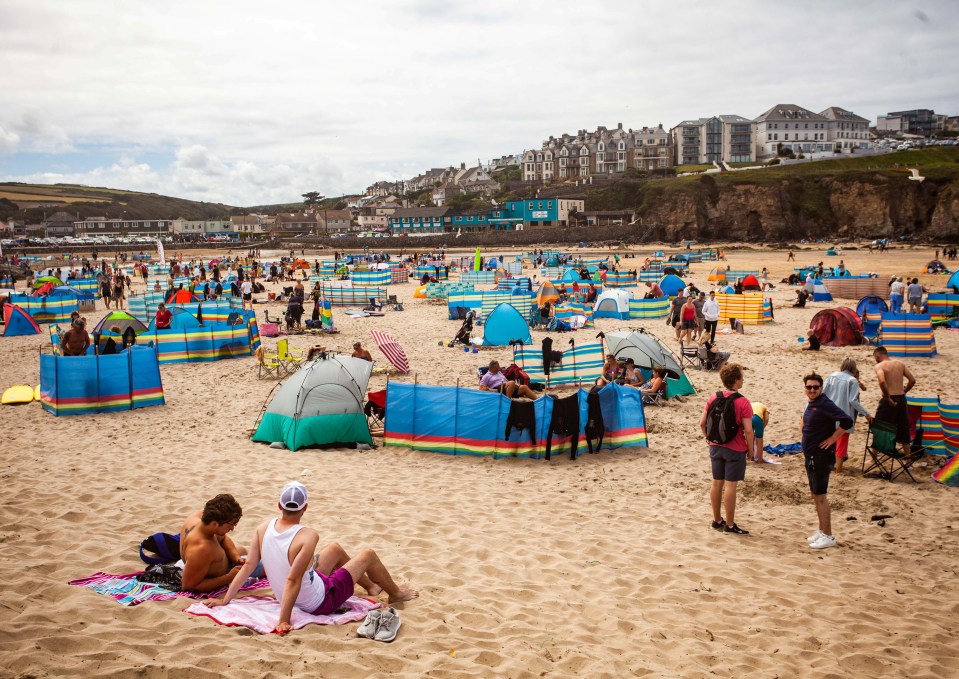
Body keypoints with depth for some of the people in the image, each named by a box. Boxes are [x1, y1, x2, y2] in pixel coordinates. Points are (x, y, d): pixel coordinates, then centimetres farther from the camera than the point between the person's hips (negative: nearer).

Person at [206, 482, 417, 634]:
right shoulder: (307, 536, -32)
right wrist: (284, 621, -30)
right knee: (368, 555, 11)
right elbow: (292, 580, -34)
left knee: (336, 549, 27)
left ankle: (371, 586, 50)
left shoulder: (264, 528, -14)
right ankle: (396, 593, 39)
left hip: (298, 597, 7)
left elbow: (248, 566, -11)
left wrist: (225, 599, -2)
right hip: (319, 602, -7)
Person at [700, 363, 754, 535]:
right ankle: (729, 524, 7)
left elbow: (702, 423, 4)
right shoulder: (743, 402, -15)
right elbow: (748, 431, -17)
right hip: (735, 449, -5)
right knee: (730, 485, 0)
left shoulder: (713, 398, 1)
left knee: (717, 483, 13)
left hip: (716, 447, 5)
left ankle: (717, 520, 24)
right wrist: (751, 449, -4)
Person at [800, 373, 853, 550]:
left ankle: (828, 536, 1)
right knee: (815, 495, 15)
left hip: (822, 456, -9)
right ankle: (821, 531, 26)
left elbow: (847, 421, -28)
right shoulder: (810, 404, 10)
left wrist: (832, 439, -20)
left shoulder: (825, 404, -19)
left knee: (820, 495, -5)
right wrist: (807, 451, 13)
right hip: (811, 455, 9)